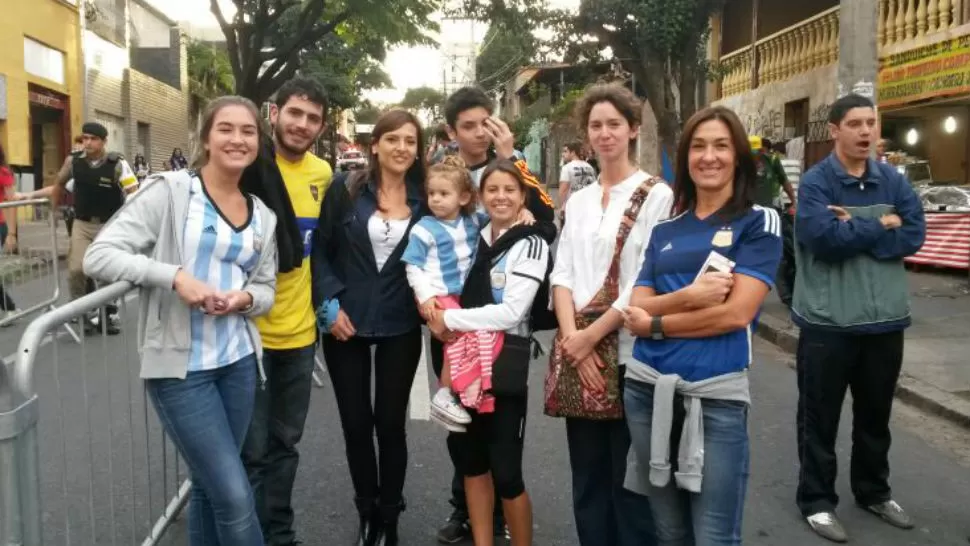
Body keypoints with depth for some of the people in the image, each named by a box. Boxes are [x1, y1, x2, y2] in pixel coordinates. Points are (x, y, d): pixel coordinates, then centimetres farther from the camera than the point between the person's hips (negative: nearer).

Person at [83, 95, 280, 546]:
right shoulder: (170, 190, -8)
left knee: (210, 486, 16)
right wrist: (174, 275, -23)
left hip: (239, 360, 6)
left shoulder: (263, 216, 9)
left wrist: (244, 298, -8)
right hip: (179, 366, -5)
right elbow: (99, 256, -12)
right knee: (234, 495, -4)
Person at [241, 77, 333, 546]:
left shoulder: (323, 173, 6)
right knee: (252, 451, 3)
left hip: (300, 331, 6)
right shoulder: (248, 165, -13)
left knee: (284, 444, 18)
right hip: (248, 330, -5)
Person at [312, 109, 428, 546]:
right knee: (356, 424, 8)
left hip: (401, 327, 1)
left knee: (391, 422, 6)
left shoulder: (424, 198, 2)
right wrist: (330, 304, -9)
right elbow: (321, 250, 0)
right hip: (346, 322, 0)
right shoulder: (345, 188, -3)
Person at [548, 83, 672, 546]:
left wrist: (593, 334, -12)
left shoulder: (655, 195, -5)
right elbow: (562, 272, 6)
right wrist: (572, 337, -8)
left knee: (629, 478, 4)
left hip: (628, 350, -5)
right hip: (578, 351, 5)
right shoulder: (578, 200, 13)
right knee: (587, 475, 14)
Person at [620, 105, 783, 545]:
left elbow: (737, 312, -13)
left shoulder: (759, 222, -1)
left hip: (716, 393, -4)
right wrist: (688, 296, -16)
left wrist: (657, 322, -5)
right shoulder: (665, 229, 11)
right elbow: (637, 312, 2)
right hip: (646, 387, 4)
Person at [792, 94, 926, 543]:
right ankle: (817, 500, 22)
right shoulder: (815, 181, -9)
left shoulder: (893, 180, 5)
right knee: (820, 417, 8)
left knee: (875, 414, 20)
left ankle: (874, 491, 38)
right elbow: (824, 238, -24)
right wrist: (880, 225, -11)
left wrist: (855, 228, -16)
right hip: (828, 321, -5)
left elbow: (915, 235, -7)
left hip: (885, 320, 5)